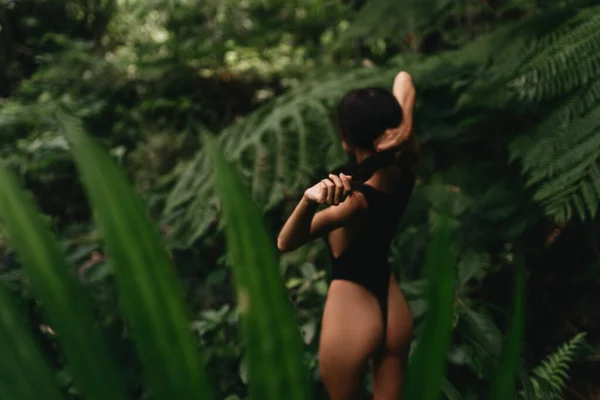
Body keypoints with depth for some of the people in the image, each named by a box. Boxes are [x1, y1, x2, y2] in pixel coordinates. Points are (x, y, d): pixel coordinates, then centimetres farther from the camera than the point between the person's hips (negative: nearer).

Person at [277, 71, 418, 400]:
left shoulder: (355, 199, -28)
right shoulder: (404, 166, -10)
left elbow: (286, 243, -28)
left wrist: (310, 199, -47)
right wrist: (405, 129, -20)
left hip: (351, 315, -6)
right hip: (395, 311, 6)